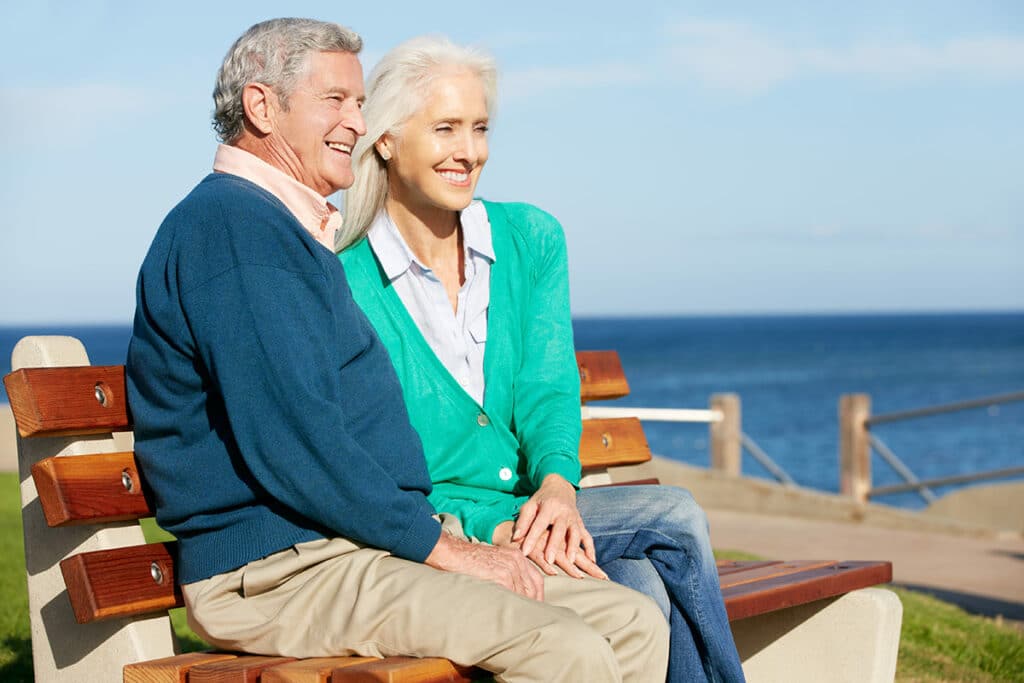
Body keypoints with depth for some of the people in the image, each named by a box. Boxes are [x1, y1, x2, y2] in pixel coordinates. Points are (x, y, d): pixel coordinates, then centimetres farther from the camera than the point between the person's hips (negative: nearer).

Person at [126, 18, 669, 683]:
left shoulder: (304, 237, 24)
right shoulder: (230, 223, -10)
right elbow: (289, 442, -20)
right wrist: (445, 546, -13)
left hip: (358, 549, 10)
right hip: (278, 572, -10)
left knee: (633, 623, -1)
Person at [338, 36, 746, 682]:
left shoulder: (532, 240, 8)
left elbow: (548, 390, 1)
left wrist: (557, 483, -21)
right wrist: (496, 530, -23)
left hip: (527, 505, 5)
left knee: (650, 586, -27)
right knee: (675, 517, -24)